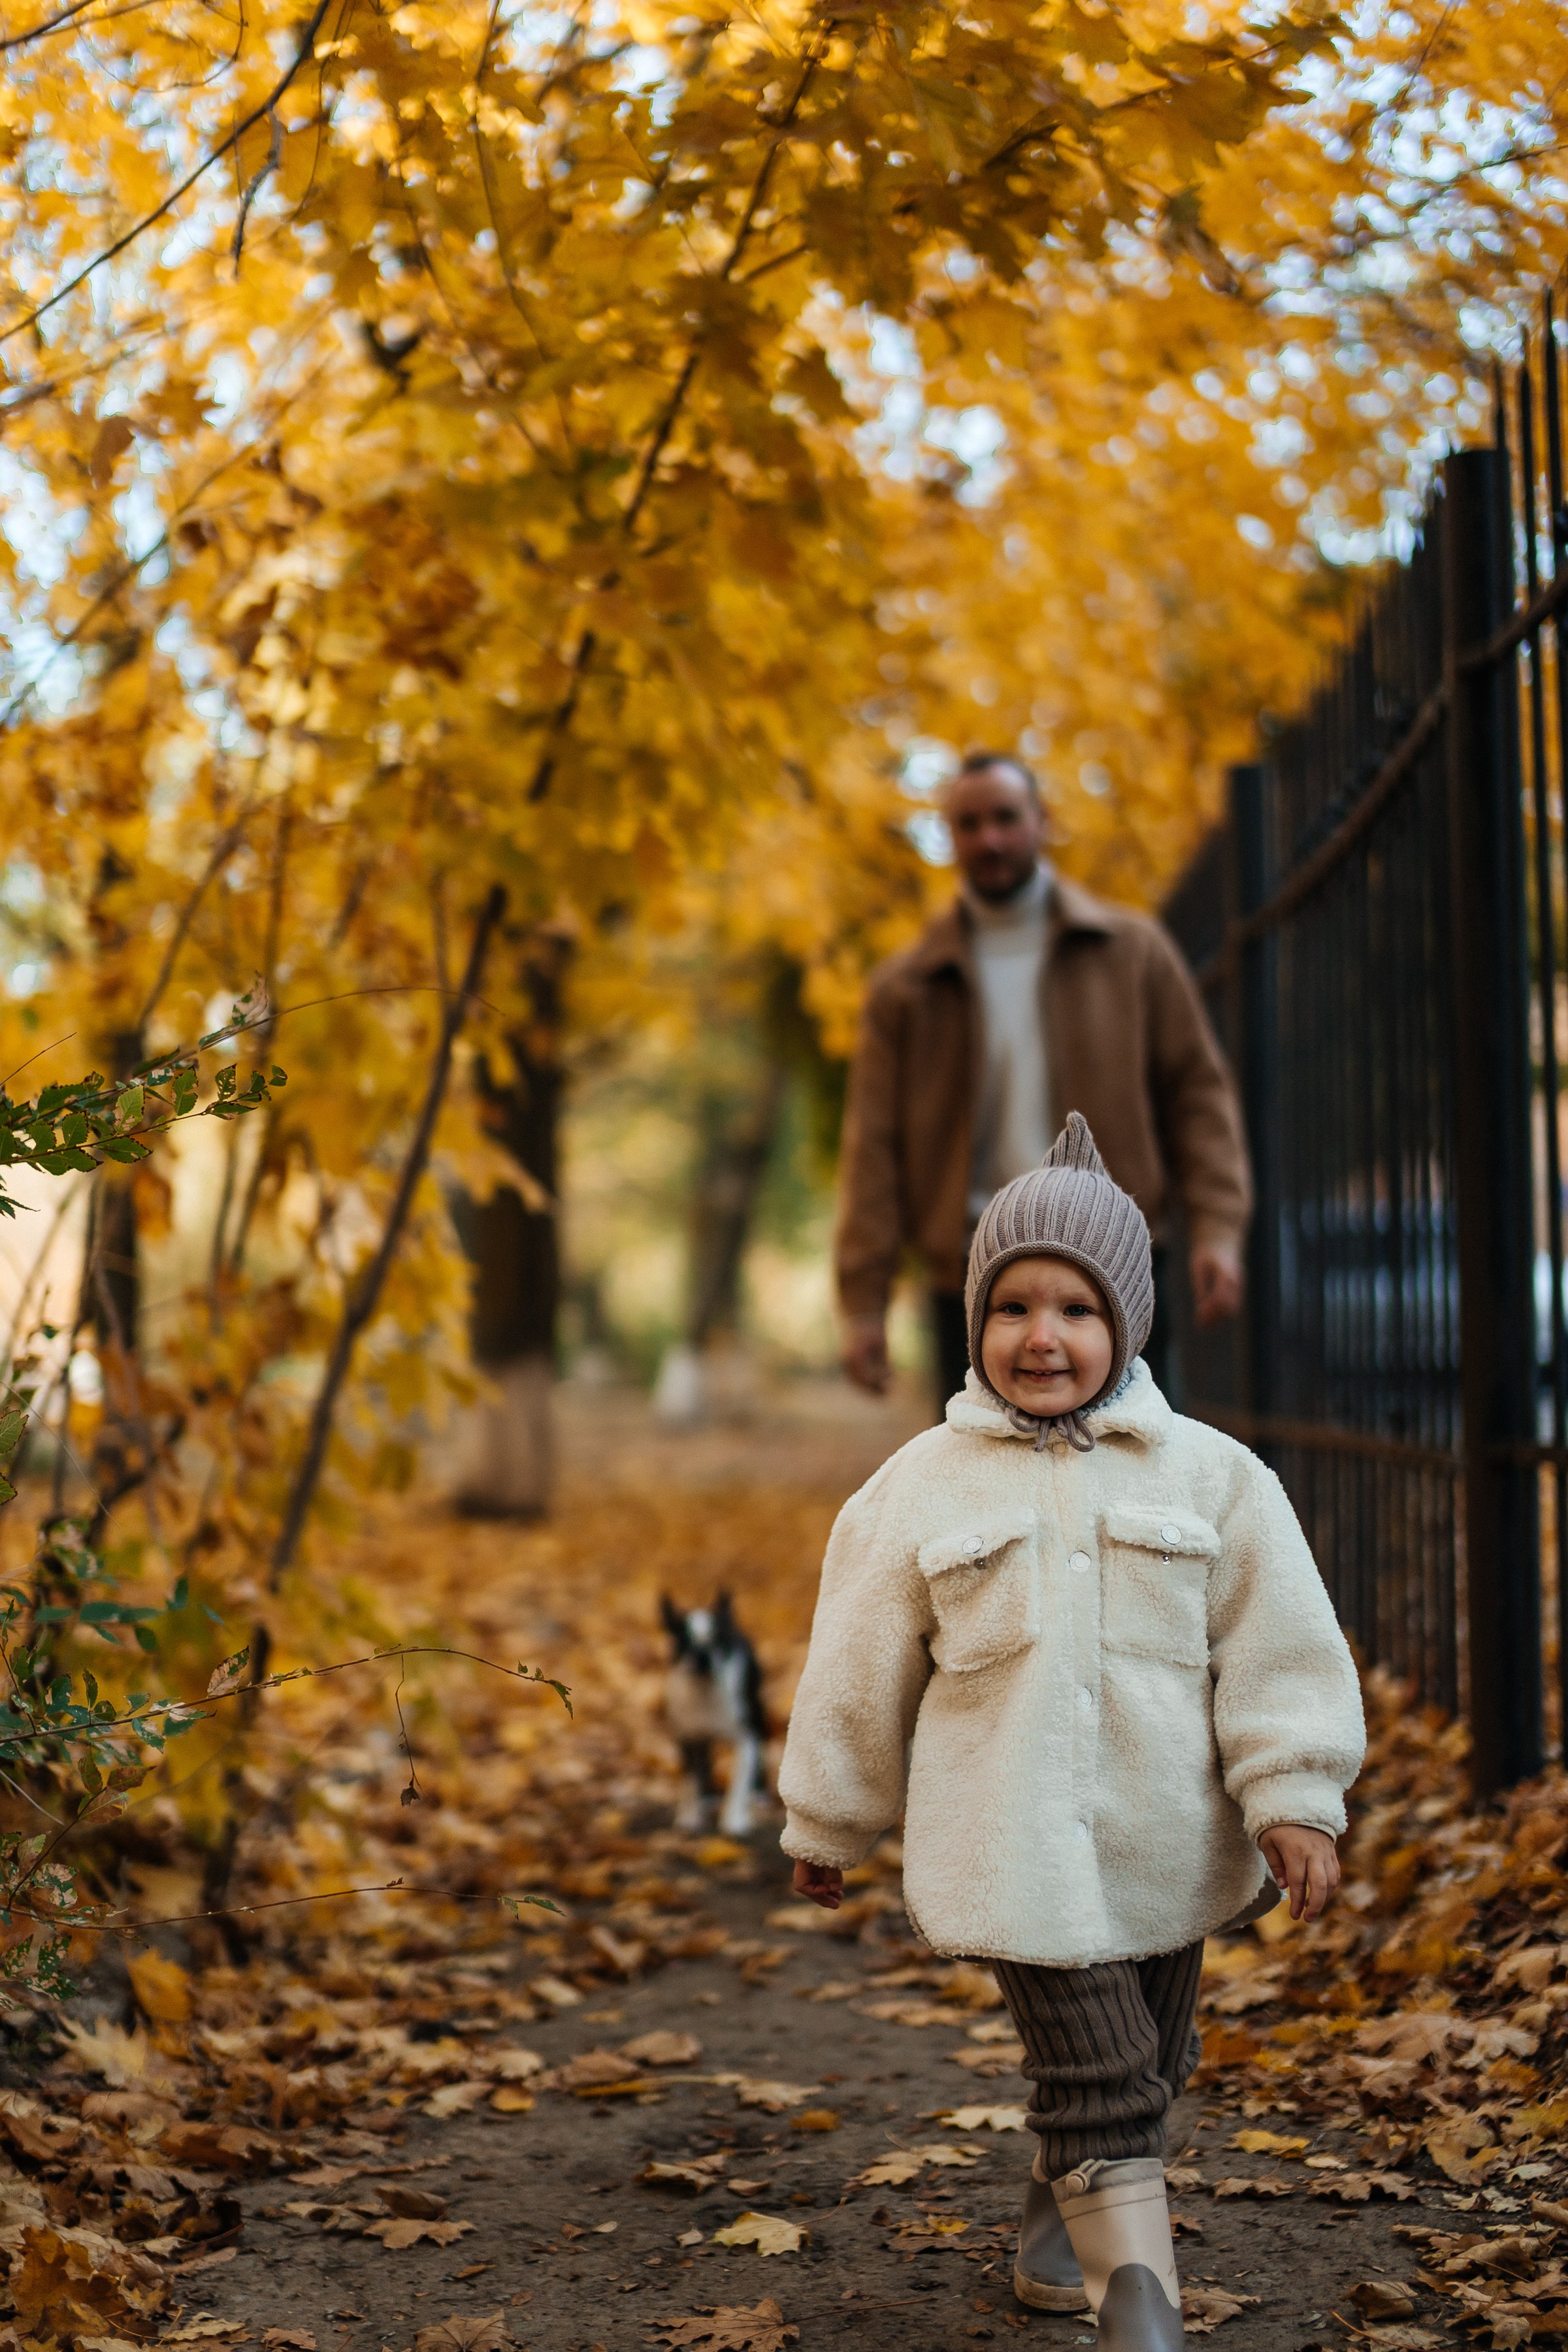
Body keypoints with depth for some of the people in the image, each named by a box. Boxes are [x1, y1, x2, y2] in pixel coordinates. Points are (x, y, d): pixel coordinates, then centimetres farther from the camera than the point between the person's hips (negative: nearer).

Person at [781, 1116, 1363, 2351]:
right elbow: (859, 1673, 6)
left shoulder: (1210, 1475, 0)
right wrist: (827, 1827, 12)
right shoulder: (923, 1486, -2)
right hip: (1019, 1851, -3)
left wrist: (1295, 1799, -6)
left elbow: (1280, 1648, 1)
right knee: (1098, 2071, -10)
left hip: (1165, 1841, 3)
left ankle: (1066, 2210, 43)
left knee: (1144, 2062, 18)